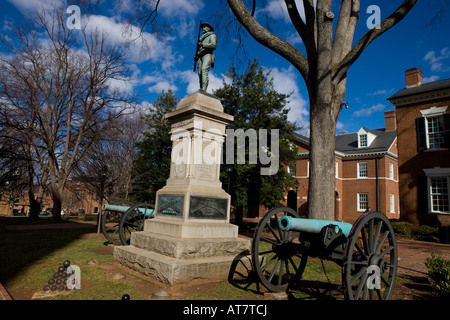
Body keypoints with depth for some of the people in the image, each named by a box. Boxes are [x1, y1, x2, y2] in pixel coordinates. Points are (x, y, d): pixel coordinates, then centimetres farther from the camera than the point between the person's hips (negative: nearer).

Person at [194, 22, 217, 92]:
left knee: (204, 70, -26)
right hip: (200, 56, 7)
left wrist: (202, 44, -8)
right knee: (200, 73, -8)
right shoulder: (202, 37, 35)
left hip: (207, 54, -7)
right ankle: (201, 90, -14)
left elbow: (213, 45, -5)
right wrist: (196, 56, 10)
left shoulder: (212, 35, 13)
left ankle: (204, 90, -40)